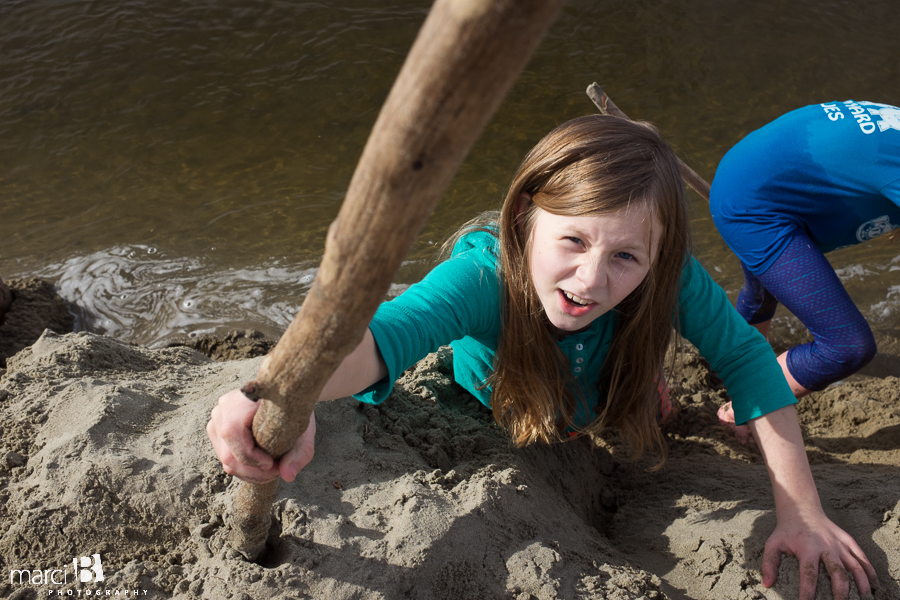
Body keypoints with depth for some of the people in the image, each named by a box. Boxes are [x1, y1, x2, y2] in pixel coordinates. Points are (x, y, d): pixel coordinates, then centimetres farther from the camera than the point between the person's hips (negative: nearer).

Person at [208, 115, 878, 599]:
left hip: (589, 412, 3)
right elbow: (384, 336, -67)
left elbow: (746, 358, -32)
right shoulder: (484, 274, -50)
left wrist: (802, 512, -37)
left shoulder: (668, 277, -42)